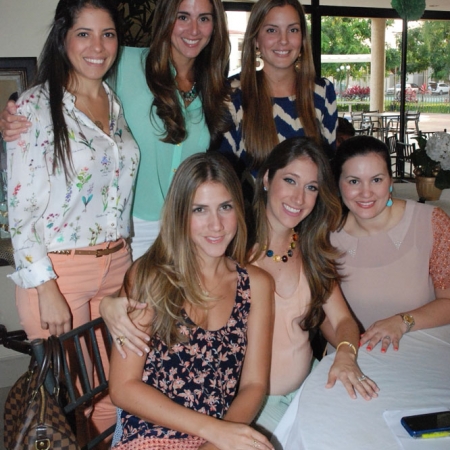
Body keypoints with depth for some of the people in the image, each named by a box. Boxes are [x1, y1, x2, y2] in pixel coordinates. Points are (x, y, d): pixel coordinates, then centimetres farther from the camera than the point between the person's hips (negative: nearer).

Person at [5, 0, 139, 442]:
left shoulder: (119, 103, 7)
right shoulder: (34, 107, -11)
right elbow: (21, 210, -12)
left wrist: (125, 255, 12)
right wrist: (46, 289, -15)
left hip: (116, 265, 5)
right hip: (57, 270, -5)